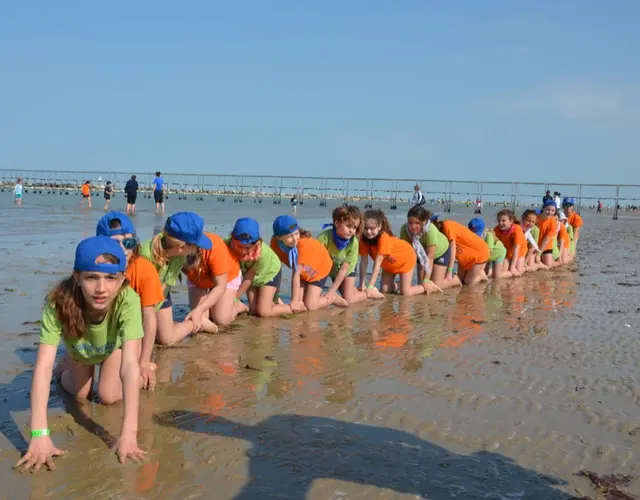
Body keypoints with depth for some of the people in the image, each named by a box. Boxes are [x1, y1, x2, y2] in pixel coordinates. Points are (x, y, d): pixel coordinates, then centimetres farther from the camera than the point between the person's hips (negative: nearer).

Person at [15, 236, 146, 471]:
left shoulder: (128, 300, -46)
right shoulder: (59, 302, -45)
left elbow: (130, 365, -52)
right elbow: (43, 366, -49)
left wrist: (129, 432, -59)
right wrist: (39, 434, -58)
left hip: (114, 344, 0)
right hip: (79, 347, 1)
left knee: (109, 397, -7)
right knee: (80, 395, 7)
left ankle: (103, 366, 25)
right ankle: (66, 368, 39)